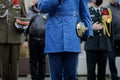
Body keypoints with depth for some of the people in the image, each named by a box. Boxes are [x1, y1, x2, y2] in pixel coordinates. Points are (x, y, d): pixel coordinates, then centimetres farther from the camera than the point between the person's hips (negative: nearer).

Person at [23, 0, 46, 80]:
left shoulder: (46, 13, 8)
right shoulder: (29, 13, 8)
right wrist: (25, 40, -2)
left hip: (43, 40, 0)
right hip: (33, 40, 0)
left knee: (42, 61, 4)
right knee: (33, 60, 2)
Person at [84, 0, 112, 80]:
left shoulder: (107, 11, 14)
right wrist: (92, 28, -15)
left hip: (104, 45, 3)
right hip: (91, 45, -2)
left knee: (102, 70, 4)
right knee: (91, 70, -4)